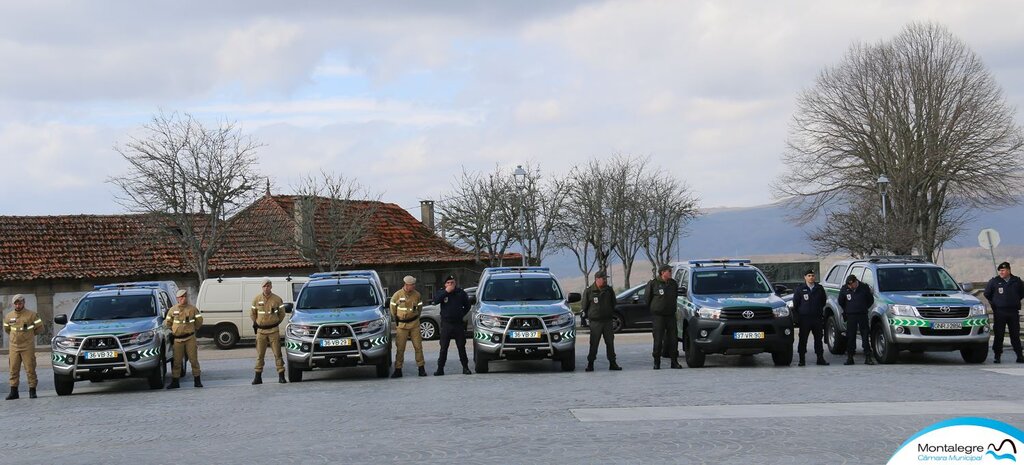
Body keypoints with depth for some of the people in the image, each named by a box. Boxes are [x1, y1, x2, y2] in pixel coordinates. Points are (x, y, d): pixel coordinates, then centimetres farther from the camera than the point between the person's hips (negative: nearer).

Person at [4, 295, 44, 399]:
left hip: (28, 347, -3)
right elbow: (6, 329, 25)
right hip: (14, 347, 3)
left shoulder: (32, 315, -2)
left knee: (30, 369, -4)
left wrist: (29, 334, 8)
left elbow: (40, 328, 4)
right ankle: (13, 392, 6)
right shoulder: (8, 316, 9)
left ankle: (32, 391, 1)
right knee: (13, 370, 2)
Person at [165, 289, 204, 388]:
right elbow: (167, 322, 15)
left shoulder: (192, 309, 0)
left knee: (193, 359, 0)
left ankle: (197, 380, 7)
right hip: (177, 339, 1)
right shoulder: (173, 310, 4)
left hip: (190, 338, -1)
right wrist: (174, 330, 13)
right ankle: (175, 382, 9)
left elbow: (199, 320, 9)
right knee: (176, 361, 3)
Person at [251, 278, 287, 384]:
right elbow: (252, 313, 15)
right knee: (260, 354, 4)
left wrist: (277, 323, 8)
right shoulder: (257, 299, 2)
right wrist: (255, 323, 10)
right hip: (261, 331, 1)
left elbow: (282, 313, 11)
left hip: (273, 330, -1)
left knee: (277, 353, -2)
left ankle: (281, 376, 0)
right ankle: (258, 377, 9)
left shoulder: (277, 299, -1)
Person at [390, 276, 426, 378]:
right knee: (400, 347, -1)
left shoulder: (417, 295, -1)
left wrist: (416, 318, 12)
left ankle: (421, 368, 8)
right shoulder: (397, 295, -6)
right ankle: (398, 369, 4)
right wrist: (397, 320, 10)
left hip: (414, 324, 1)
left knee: (418, 346, 1)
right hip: (401, 324, -1)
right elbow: (393, 309, 7)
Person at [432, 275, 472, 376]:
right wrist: (446, 291, -19)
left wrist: (462, 314, 5)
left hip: (459, 323, 1)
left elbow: (467, 305, 17)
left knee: (461, 347, 4)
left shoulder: (460, 292, 6)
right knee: (443, 347, -1)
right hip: (446, 324, -1)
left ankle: (465, 367, 10)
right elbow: (435, 300, -16)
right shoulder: (441, 292, 4)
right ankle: (440, 368, 2)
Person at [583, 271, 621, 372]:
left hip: (608, 321, 3)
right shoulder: (588, 291, -4)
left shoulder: (609, 290, 7)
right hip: (595, 322, -3)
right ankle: (590, 364, 2)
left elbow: (613, 304, 18)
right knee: (594, 344, -4)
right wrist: (591, 315, 8)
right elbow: (585, 307, 4)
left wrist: (611, 313, 14)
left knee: (610, 342, 3)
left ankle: (612, 363, 8)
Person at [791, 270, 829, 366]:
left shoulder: (819, 288, 10)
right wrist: (798, 315, 3)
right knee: (803, 339, -2)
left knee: (818, 338, 4)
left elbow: (823, 301, 19)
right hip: (804, 318, -2)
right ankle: (802, 359, 2)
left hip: (817, 318, 2)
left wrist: (821, 312, 13)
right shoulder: (800, 289, 3)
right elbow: (795, 303, 6)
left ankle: (820, 358, 8)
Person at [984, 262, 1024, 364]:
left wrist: (1015, 302, 14)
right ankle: (997, 356, 1)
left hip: (1014, 312, 1)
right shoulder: (994, 281, 2)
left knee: (1015, 335, 2)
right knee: (999, 335, -3)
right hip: (999, 312, -1)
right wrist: (994, 304, 10)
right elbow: (987, 294, 12)